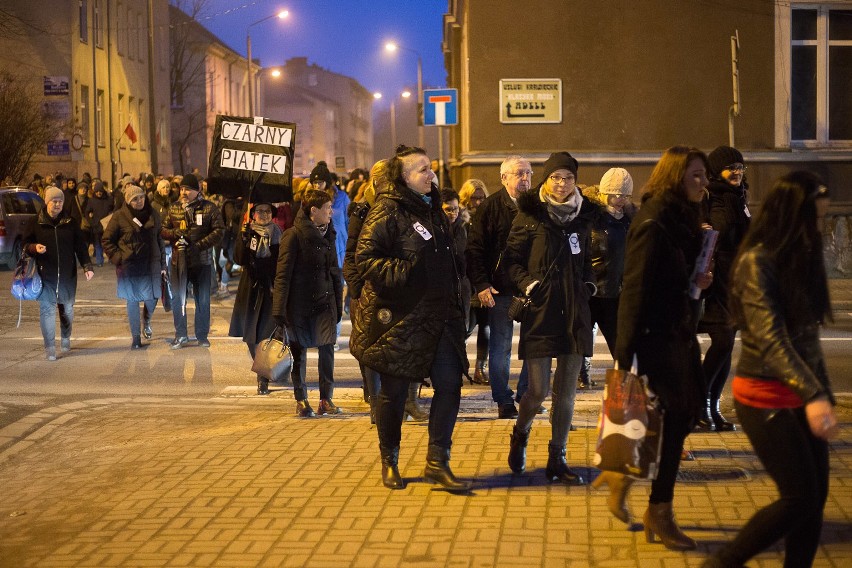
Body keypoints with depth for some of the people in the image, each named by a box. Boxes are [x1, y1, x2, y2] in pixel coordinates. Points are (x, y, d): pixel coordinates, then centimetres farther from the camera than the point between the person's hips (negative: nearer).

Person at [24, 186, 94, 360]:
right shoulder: (36, 223, -2)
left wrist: (87, 266, -7)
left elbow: (81, 247, 3)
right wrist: (34, 247, -19)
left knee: (67, 309, 15)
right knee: (47, 309, -7)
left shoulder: (70, 223, 4)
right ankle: (50, 347, -4)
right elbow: (25, 244, 4)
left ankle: (66, 339, 37)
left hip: (68, 275, 2)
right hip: (45, 275, -2)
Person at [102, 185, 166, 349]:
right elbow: (107, 241, 0)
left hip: (151, 266, 3)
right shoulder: (120, 217, -6)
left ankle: (146, 323, 36)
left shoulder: (152, 215, 5)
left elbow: (160, 240, 11)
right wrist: (118, 258, -9)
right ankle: (136, 338, 14)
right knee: (133, 301, 3)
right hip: (129, 266, -3)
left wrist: (162, 264, 8)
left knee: (152, 298, 3)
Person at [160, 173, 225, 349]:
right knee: (177, 299, 3)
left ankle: (202, 335, 21)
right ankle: (180, 335, 16)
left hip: (202, 261, -2)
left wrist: (199, 245, -18)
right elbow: (163, 230, 9)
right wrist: (174, 233, -14)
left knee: (203, 300, 8)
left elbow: (218, 231, -9)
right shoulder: (174, 208, 6)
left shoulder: (209, 208, -4)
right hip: (179, 260, 2)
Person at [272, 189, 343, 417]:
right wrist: (279, 309, -15)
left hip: (324, 302, 5)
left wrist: (338, 304, 13)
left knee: (327, 348, -3)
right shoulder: (294, 235, -9)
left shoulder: (328, 235, 10)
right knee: (299, 351, 4)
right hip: (300, 302, -5)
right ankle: (301, 400, 14)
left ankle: (326, 399, 6)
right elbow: (283, 274, -11)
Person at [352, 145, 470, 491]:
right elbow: (366, 258, -16)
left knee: (450, 382, -2)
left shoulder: (432, 209, 15)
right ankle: (389, 461, 22)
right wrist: (400, 273, -26)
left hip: (437, 316, 7)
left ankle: (437, 462, 6)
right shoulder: (387, 211, -9)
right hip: (399, 316, -7)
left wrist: (454, 299, 17)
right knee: (394, 391, 4)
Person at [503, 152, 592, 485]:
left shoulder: (580, 215, 11)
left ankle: (557, 460, 14)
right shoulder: (530, 214, -1)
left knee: (566, 391, 5)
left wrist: (588, 285, 6)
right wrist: (527, 283, -16)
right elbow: (512, 259, 0)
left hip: (574, 312, 4)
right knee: (538, 390, -5)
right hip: (540, 310, -4)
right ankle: (520, 436, 26)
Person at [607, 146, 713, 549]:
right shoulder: (653, 223, -17)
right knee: (674, 416, -3)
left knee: (687, 410, 12)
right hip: (658, 334, -9)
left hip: (681, 331, 9)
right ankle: (659, 513, 10)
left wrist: (695, 281, 1)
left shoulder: (684, 220, 11)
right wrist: (626, 351, -23)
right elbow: (636, 286, -21)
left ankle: (622, 471, 27)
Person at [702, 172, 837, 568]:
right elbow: (771, 339, -25)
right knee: (799, 498, -6)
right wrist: (812, 396, -34)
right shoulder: (757, 262, -16)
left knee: (816, 496, 6)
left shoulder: (801, 258, 9)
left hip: (801, 395, 8)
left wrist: (825, 393, 14)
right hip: (767, 398, -8)